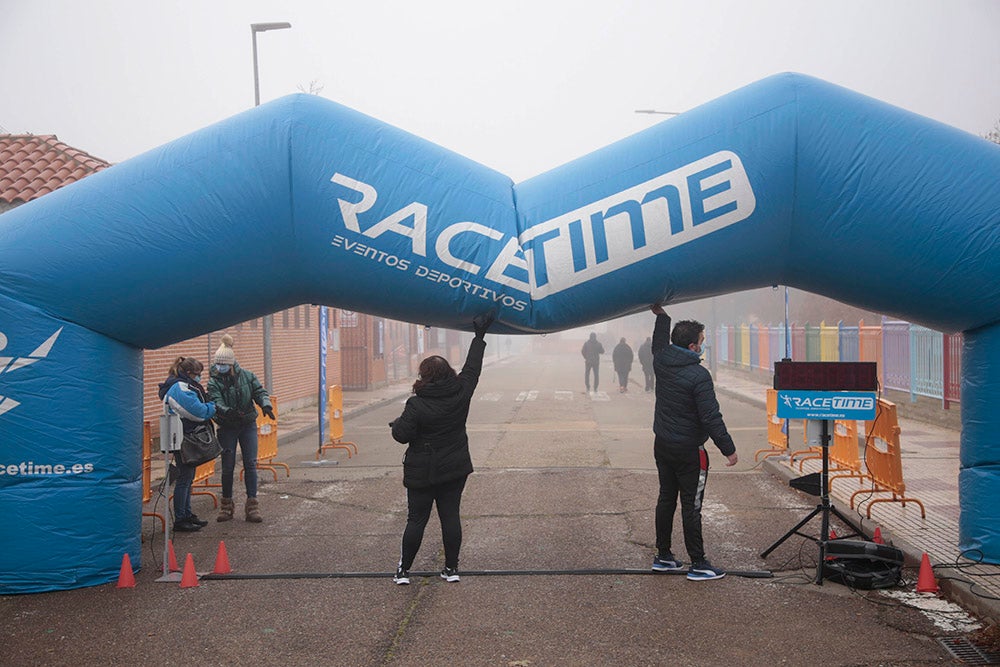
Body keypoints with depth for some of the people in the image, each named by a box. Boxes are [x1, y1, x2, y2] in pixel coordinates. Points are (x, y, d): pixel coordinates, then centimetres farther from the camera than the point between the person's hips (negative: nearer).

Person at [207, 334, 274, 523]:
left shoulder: (247, 376, -1)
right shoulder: (214, 382, -8)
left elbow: (260, 391, -3)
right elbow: (216, 402, -21)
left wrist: (265, 404, -25)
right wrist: (228, 412, -42)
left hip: (248, 425, 1)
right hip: (227, 428, -1)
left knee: (250, 464, -2)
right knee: (228, 466, 3)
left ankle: (252, 505, 1)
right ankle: (226, 504, 18)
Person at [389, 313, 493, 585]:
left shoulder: (417, 405, -18)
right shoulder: (461, 393, -5)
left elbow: (402, 435, -17)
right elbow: (472, 368, 9)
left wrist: (397, 423, 6)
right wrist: (480, 336, 20)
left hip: (422, 473, -4)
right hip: (455, 470, 4)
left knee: (416, 519, 4)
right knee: (450, 516, 9)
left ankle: (403, 570, 12)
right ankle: (451, 568, 13)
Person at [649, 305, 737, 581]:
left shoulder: (662, 361, -1)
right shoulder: (699, 376, -22)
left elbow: (658, 344, 25)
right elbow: (711, 417, -21)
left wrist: (661, 315, 37)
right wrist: (728, 449, -13)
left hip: (662, 444, 8)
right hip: (689, 450, -8)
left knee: (666, 498, 16)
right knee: (691, 506, -1)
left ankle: (663, 556, 24)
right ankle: (698, 564, 5)